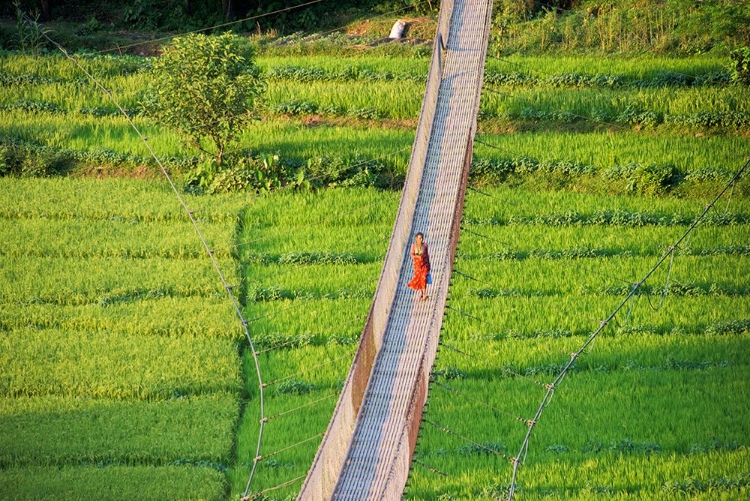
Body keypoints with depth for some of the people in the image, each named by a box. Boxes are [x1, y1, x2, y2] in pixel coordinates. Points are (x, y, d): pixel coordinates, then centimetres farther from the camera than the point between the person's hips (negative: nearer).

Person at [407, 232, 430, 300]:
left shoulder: (425, 245, 0)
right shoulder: (413, 245, -2)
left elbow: (427, 254, 8)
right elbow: (412, 255, -8)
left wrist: (429, 264, 9)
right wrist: (418, 256, -27)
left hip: (424, 263, -1)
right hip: (417, 264, 1)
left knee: (424, 278, -13)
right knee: (418, 278, 5)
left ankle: (424, 294, -20)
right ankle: (421, 293, 23)